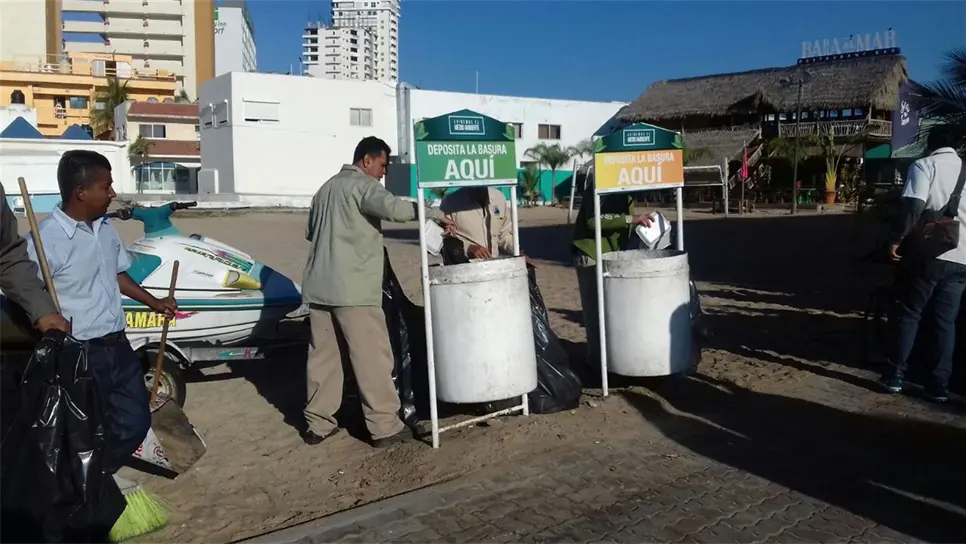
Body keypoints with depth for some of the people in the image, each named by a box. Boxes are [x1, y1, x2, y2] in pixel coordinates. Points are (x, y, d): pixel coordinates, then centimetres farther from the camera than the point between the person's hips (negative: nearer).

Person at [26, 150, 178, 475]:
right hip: (80, 356, -7)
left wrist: (155, 303, 22)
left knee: (135, 421, 17)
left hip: (118, 347, 7)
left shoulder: (107, 228, 4)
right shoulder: (47, 239, -20)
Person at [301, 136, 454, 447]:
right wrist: (435, 215, -17)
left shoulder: (326, 188, 21)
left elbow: (310, 232, 27)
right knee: (372, 357, -2)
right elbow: (394, 208, -24)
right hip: (353, 288, -8)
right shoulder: (364, 185, -5)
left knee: (323, 355, 12)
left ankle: (318, 423, 18)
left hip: (318, 286, 8)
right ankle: (384, 426, 2)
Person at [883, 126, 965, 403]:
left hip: (928, 253, -4)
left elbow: (913, 207, -15)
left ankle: (895, 375, 8)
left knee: (908, 314, 6)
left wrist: (896, 239, -11)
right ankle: (939, 385, 10)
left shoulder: (924, 165, -2)